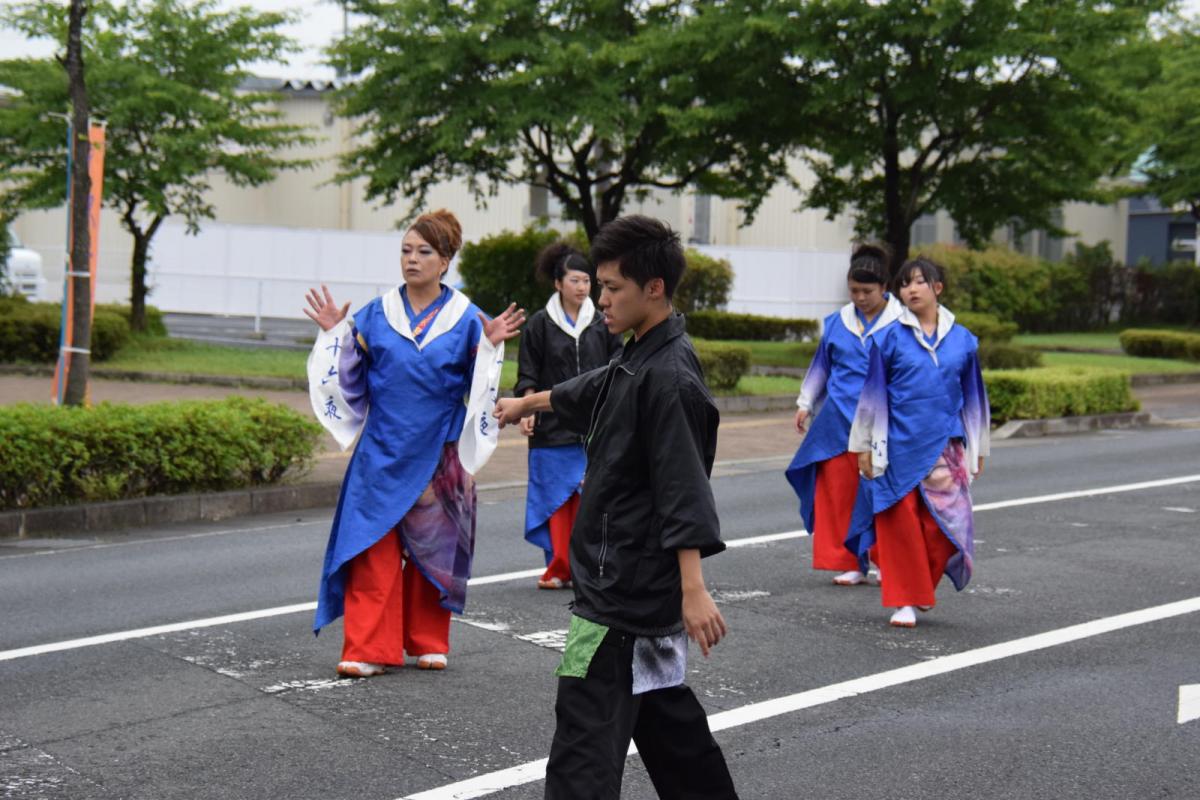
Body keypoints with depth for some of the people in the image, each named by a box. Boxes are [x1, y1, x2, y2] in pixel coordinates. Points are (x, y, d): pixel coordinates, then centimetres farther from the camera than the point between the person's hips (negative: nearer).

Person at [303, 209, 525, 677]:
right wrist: (336, 335, -4)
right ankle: (367, 650, -2)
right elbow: (351, 381, 6)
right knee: (373, 549, -5)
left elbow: (477, 389, 2)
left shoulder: (466, 319, 1)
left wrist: (490, 347, -11)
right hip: (381, 453, 1)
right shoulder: (376, 314, 4)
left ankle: (428, 643, 21)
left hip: (437, 456, 0)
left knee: (431, 548, 7)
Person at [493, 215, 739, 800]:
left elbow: (684, 490, -24)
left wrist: (694, 589, -29)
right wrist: (528, 402, 51)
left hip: (628, 587, -10)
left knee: (586, 728, -11)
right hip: (625, 579, 10)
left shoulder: (668, 376, -18)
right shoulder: (639, 360, 12)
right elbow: (588, 393, 34)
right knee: (663, 711, 19)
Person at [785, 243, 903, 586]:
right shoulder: (837, 323, 10)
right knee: (838, 491, 1)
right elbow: (821, 365, 21)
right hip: (839, 420, 3)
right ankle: (849, 565, 11)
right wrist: (805, 403, 17)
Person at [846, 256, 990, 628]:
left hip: (944, 447, 2)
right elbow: (873, 394, 4)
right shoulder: (889, 339, 0)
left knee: (943, 525, -1)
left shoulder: (962, 340, 6)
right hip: (899, 447, -1)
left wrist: (977, 451, 15)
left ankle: (924, 587, 25)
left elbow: (973, 398, 13)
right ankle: (906, 601, 12)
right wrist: (864, 447, 2)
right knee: (900, 523, 0)